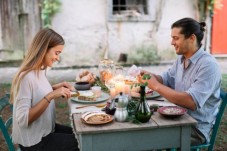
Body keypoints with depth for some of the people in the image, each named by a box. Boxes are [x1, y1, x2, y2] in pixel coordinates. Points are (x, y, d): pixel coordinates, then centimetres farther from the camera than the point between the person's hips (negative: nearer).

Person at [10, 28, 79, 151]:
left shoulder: (40, 71, 0)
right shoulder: (27, 77, -25)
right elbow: (23, 120, -28)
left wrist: (54, 88, 0)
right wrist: (50, 96, -31)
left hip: (46, 130, 8)